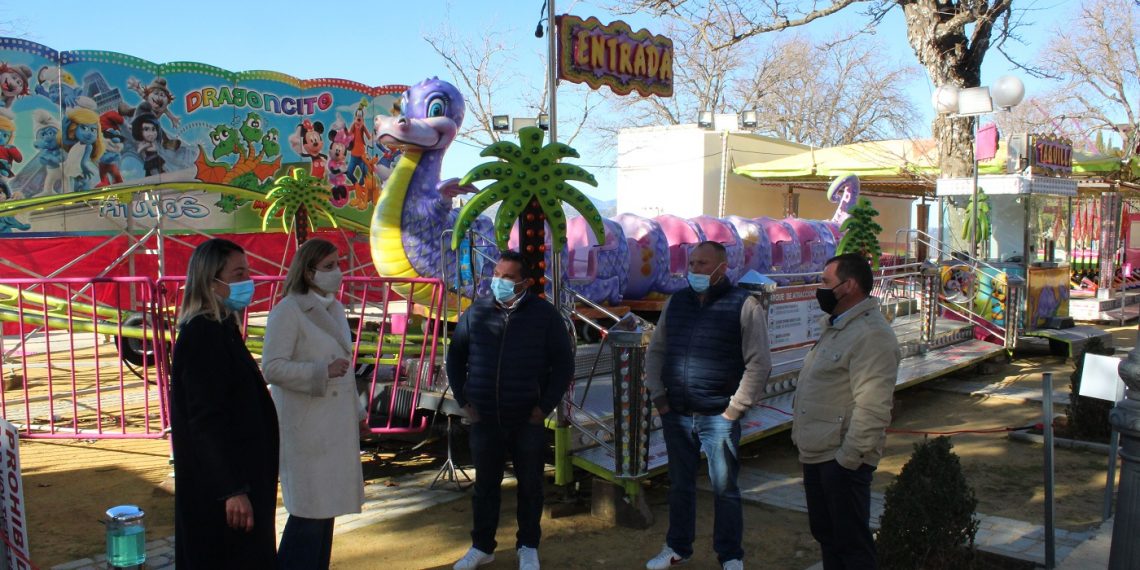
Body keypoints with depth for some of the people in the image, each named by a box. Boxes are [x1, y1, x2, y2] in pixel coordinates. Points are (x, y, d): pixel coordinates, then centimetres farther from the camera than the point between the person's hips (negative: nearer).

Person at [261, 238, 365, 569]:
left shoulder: (335, 308, 12)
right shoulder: (288, 311, -12)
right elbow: (272, 368, -18)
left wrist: (355, 411, 19)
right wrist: (323, 371, -23)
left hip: (337, 425, 8)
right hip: (305, 426, -8)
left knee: (326, 507, 13)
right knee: (309, 511, -4)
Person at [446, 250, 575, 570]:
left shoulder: (544, 315, -5)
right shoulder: (476, 313, 1)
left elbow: (563, 363, -1)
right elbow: (456, 358, 10)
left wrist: (546, 406, -6)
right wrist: (463, 401, 4)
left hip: (528, 421, -2)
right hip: (484, 419, 2)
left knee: (529, 485, 10)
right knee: (485, 484, 13)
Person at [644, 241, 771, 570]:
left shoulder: (744, 305, -7)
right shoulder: (676, 302, 8)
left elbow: (759, 363, -9)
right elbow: (656, 351, 14)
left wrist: (735, 409, -10)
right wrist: (658, 396, 5)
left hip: (718, 418, -4)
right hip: (675, 415, 4)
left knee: (724, 489, 6)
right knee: (680, 485, 15)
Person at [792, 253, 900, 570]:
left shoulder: (871, 334, -20)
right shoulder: (834, 326, 14)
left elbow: (872, 409, -25)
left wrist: (848, 458, -23)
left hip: (841, 460, -10)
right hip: (817, 454, 10)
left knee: (851, 543, 2)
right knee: (825, 533, 21)